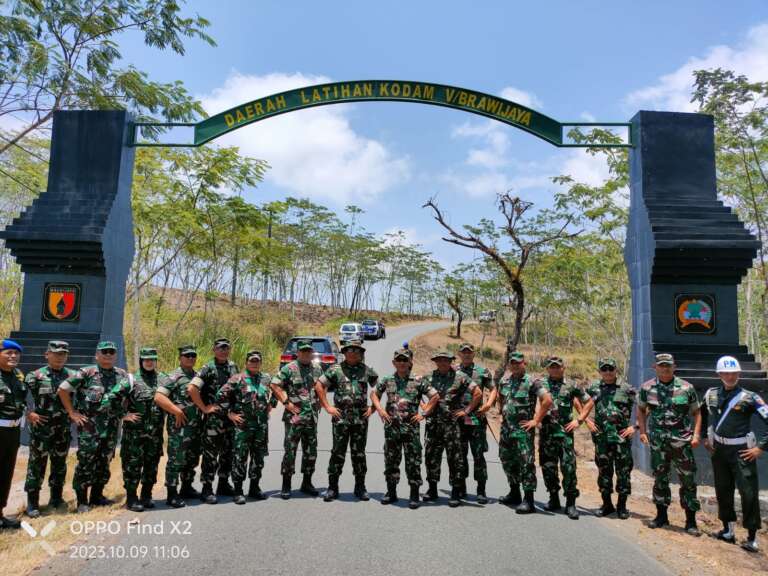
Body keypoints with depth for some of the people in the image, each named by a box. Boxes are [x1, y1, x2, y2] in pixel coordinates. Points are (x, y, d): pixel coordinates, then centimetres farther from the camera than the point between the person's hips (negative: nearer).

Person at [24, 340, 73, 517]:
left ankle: (56, 498, 25)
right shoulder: (35, 376, -5)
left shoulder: (73, 376, 4)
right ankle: (32, 503, 11)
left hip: (63, 429, 3)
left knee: (60, 465, 12)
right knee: (36, 465, 2)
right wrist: (28, 413, -10)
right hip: (41, 428, -3)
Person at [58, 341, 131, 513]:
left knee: (104, 463, 12)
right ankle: (82, 500, 9)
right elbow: (62, 389, -7)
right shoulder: (86, 373, -7)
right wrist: (72, 413, -8)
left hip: (111, 428, 5)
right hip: (89, 427, -4)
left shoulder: (123, 375, 6)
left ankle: (97, 495, 25)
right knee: (86, 463, -2)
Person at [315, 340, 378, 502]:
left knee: (359, 453, 9)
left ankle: (360, 487, 20)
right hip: (340, 417, -1)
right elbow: (319, 386, 4)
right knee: (337, 453, 2)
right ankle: (332, 487, 13)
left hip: (361, 418, 2)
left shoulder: (367, 370, 6)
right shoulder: (335, 369, 1)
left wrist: (373, 407, 6)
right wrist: (327, 407, -1)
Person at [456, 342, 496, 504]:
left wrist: (488, 404, -9)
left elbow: (493, 389, 7)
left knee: (479, 455, -1)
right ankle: (461, 488, 23)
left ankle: (481, 491, 8)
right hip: (458, 419, 2)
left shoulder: (483, 371, 4)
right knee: (460, 455, 10)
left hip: (477, 419, -2)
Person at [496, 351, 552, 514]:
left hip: (523, 429, -7)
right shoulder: (504, 381, 9)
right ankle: (514, 494, 32)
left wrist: (536, 420, -16)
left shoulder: (532, 382, -11)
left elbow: (547, 400, -19)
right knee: (507, 460, 16)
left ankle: (528, 501, -1)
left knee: (526, 463, -6)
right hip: (506, 427, 7)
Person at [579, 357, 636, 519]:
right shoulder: (594, 388, 6)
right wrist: (587, 420, -2)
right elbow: (586, 407, 13)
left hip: (622, 436, -2)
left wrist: (634, 426, -6)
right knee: (604, 470, 9)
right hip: (601, 437, 2)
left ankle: (622, 506, 15)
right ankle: (606, 504, 21)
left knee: (623, 471, 2)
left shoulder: (626, 389, 0)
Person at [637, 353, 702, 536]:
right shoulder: (647, 388, 1)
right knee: (660, 479, 12)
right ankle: (661, 516, 26)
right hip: (657, 442, 2)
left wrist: (696, 434, -4)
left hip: (682, 441, -1)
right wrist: (642, 431, 7)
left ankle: (691, 521, 13)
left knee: (688, 480, 1)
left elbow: (696, 412, 5)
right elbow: (641, 409, 14)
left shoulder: (686, 388, -2)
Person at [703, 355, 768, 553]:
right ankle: (728, 531, 27)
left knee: (749, 493, -4)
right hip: (718, 449, 5)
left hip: (742, 451, -5)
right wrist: (705, 438, 14)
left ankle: (752, 538, 7)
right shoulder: (711, 394, 3)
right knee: (722, 491, 12)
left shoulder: (749, 397, -11)